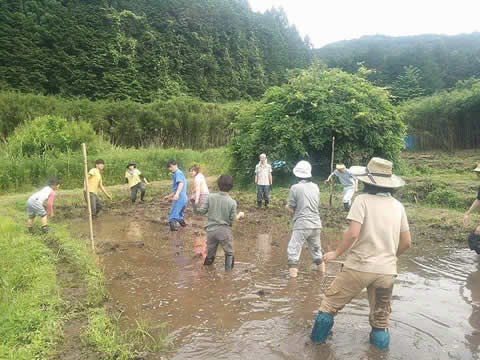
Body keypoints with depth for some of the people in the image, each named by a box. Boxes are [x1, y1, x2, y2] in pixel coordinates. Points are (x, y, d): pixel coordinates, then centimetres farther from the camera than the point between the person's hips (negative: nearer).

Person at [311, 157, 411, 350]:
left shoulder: (362, 200, -11)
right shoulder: (397, 206, 5)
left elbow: (353, 233, -20)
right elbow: (406, 242, 8)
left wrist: (336, 253, -6)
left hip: (359, 266, -4)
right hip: (387, 270, 4)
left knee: (331, 303, 14)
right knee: (381, 317, 21)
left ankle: (317, 340, 23)